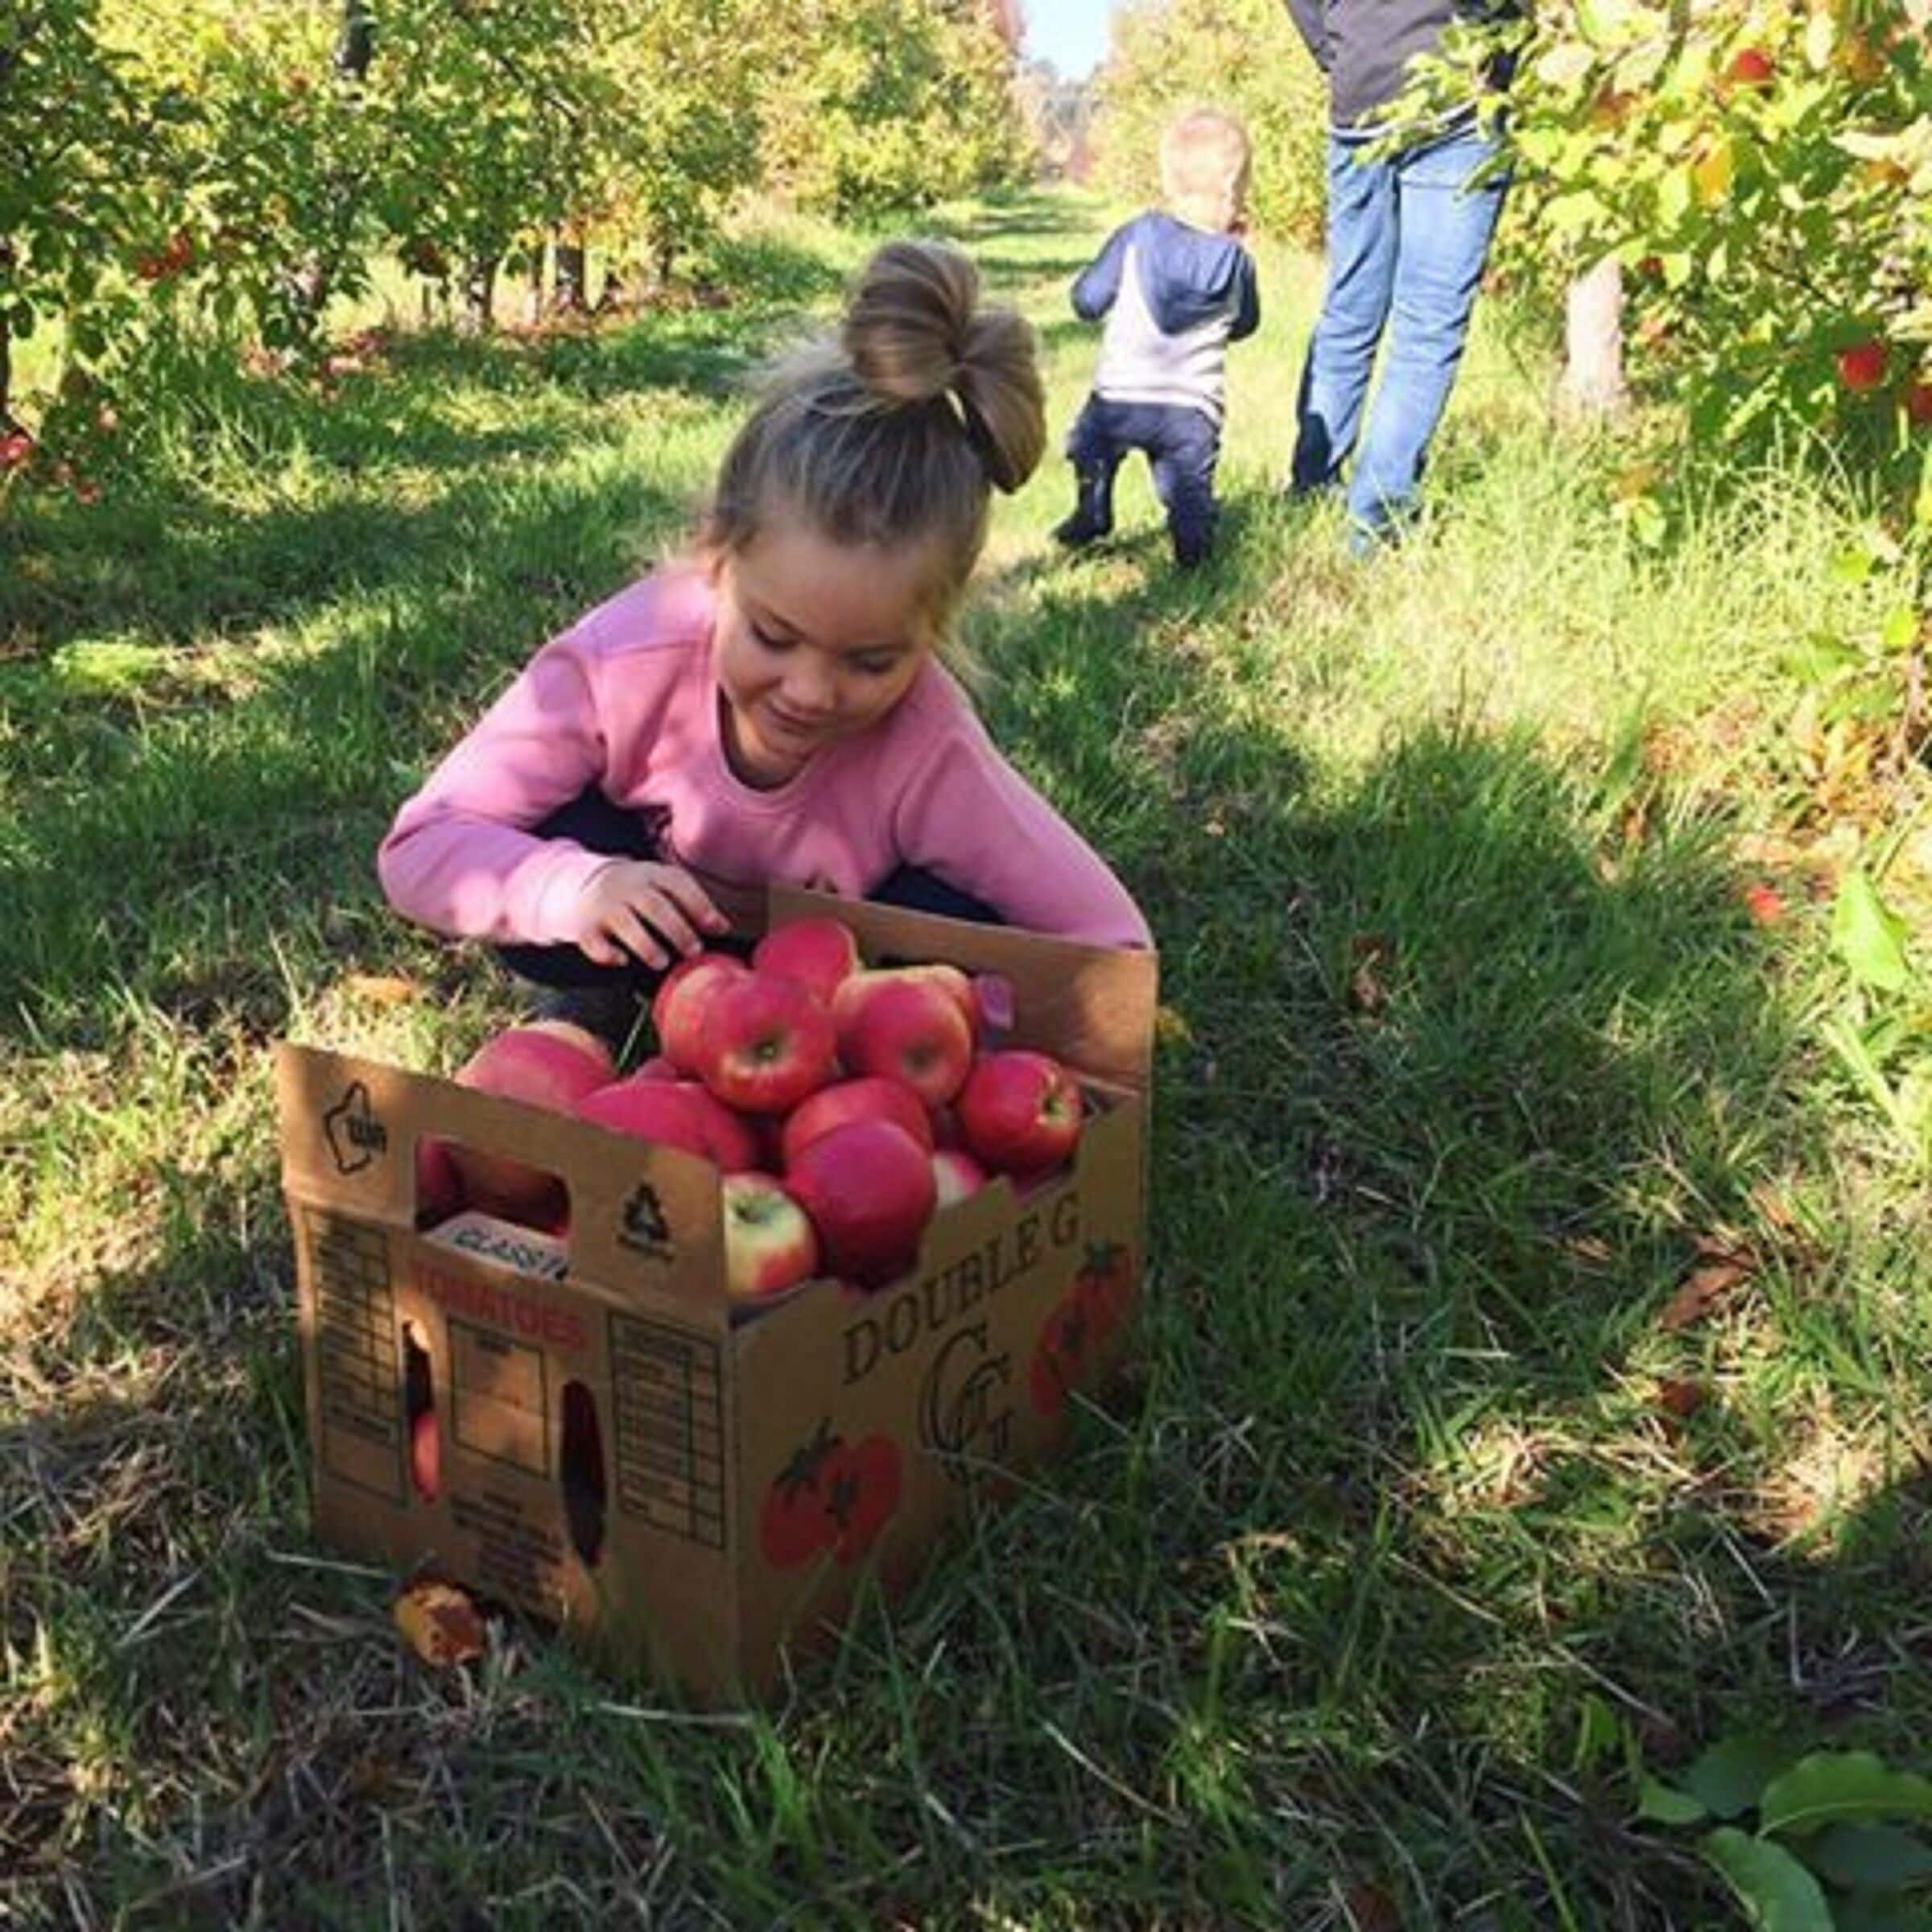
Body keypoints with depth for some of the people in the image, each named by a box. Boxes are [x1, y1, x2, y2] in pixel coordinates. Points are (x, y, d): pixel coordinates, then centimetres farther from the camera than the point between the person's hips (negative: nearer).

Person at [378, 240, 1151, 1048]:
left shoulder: (931, 752, -36)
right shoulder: (626, 659, -34)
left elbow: (1111, 945, -29)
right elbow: (419, 847, -28)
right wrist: (573, 885, -48)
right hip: (656, 939, 0)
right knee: (548, 858, -32)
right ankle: (609, 1010, 1)